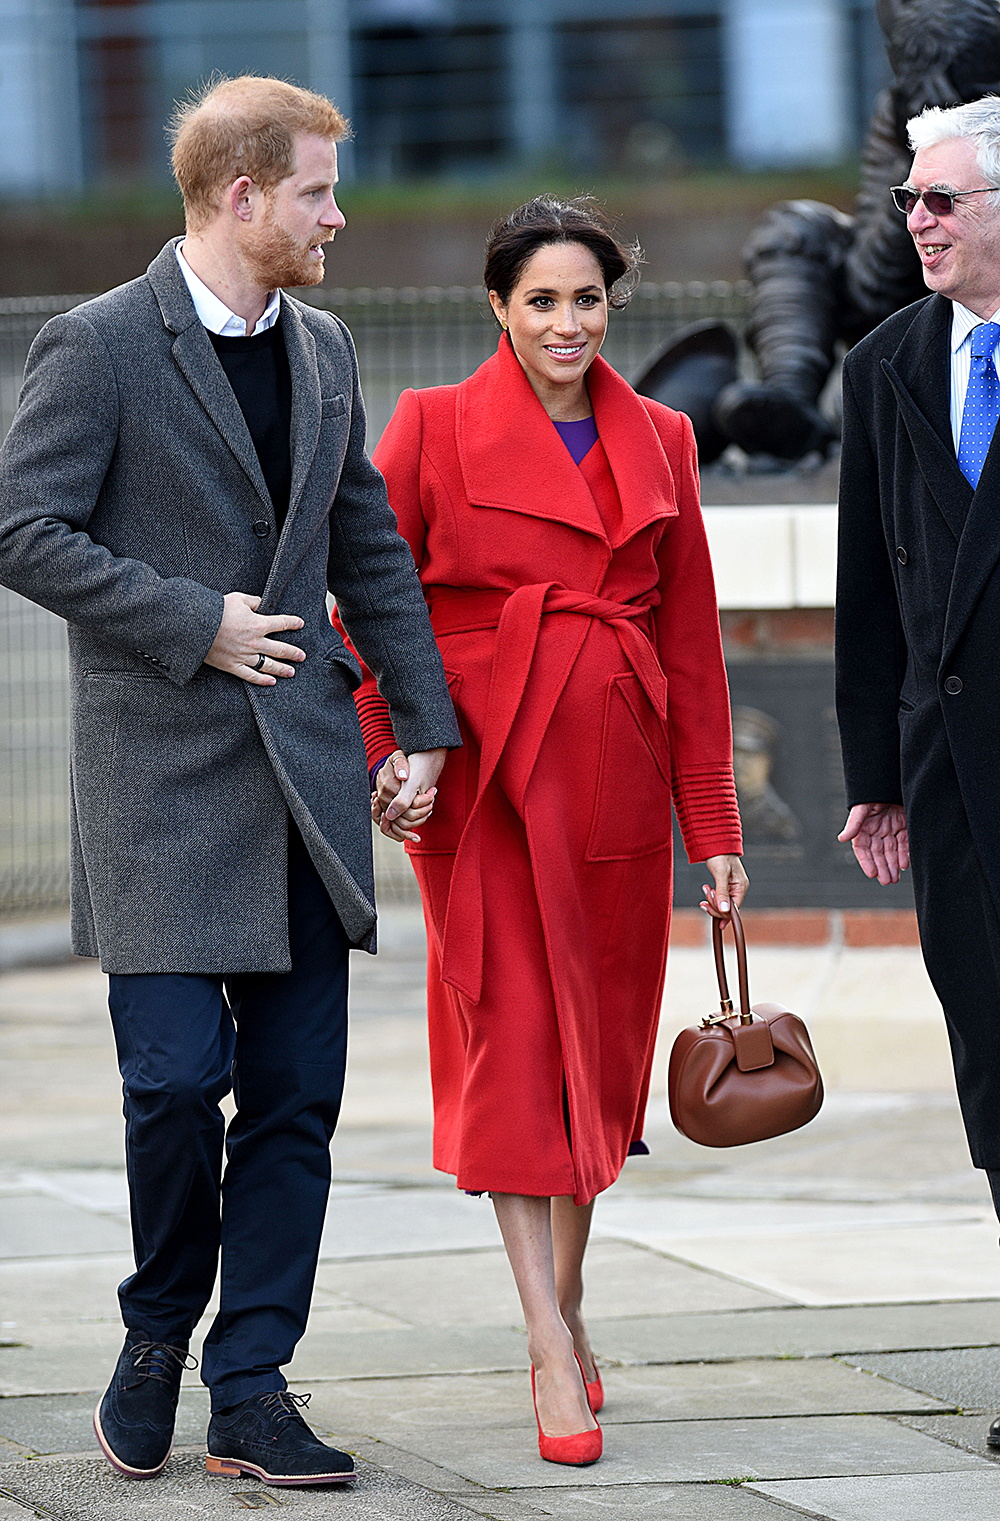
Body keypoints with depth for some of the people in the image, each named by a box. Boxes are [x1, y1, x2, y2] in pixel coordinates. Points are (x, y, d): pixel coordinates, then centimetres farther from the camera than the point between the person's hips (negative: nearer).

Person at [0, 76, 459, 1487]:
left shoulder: (323, 349, 13)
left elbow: (370, 546, 19)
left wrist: (425, 721, 13)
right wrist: (195, 624, -13)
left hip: (307, 775, 6)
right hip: (162, 774, -6)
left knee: (296, 1094, 2)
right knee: (179, 1073, -10)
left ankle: (251, 1393, 7)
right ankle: (159, 1329, 15)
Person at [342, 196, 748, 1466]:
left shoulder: (658, 442, 9)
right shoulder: (435, 428, -1)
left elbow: (693, 639, 11)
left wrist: (713, 826, 9)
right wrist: (383, 760, -12)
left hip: (618, 774, 4)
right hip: (485, 770, -4)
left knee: (600, 1046, 9)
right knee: (514, 1040, -8)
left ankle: (568, 1313, 25)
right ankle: (552, 1355, -9)